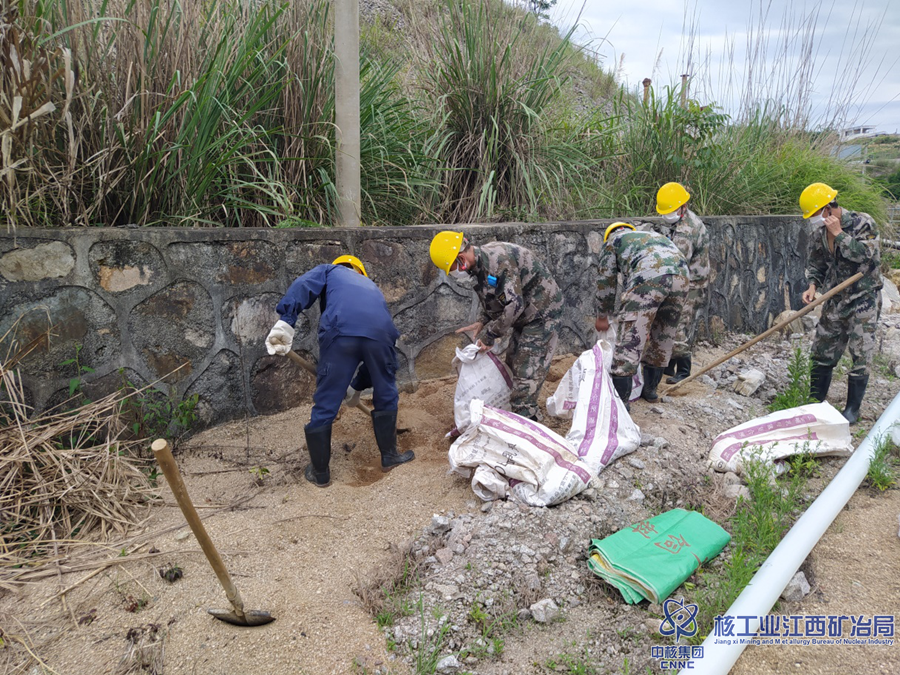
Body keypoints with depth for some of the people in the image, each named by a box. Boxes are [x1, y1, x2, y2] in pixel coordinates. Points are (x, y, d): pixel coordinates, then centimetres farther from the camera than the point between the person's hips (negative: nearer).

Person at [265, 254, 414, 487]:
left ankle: (320, 473, 26)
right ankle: (389, 456, 40)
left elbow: (302, 286, 6)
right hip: (380, 334, 3)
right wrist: (357, 387, 52)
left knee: (324, 406, 12)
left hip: (340, 333, -3)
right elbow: (375, 357, 43)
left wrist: (285, 322, -5)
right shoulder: (371, 286, 43)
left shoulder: (329, 271, 33)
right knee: (386, 397, 27)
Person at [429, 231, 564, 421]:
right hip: (524, 319, 10)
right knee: (513, 368, 16)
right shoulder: (479, 265, 4)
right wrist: (483, 322, 0)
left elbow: (514, 304, -31)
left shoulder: (497, 259, -28)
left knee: (526, 376, -12)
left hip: (542, 316, -10)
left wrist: (489, 335, -22)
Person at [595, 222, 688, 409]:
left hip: (648, 277, -6)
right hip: (681, 275, 6)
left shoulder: (612, 241, 25)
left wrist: (602, 317, 31)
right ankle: (650, 389, 32)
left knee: (630, 337, -3)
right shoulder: (654, 235, 41)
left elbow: (606, 282, 19)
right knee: (663, 336, 21)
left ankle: (620, 400, -4)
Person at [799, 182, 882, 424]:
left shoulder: (863, 223, -12)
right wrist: (812, 286, -6)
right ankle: (815, 402, 22)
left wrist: (839, 234, -21)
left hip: (864, 300, -5)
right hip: (834, 302, 5)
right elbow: (815, 264, 11)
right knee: (822, 352, 9)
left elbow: (864, 254, -23)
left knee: (859, 356, -3)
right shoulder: (818, 234, 3)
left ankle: (853, 409, 9)